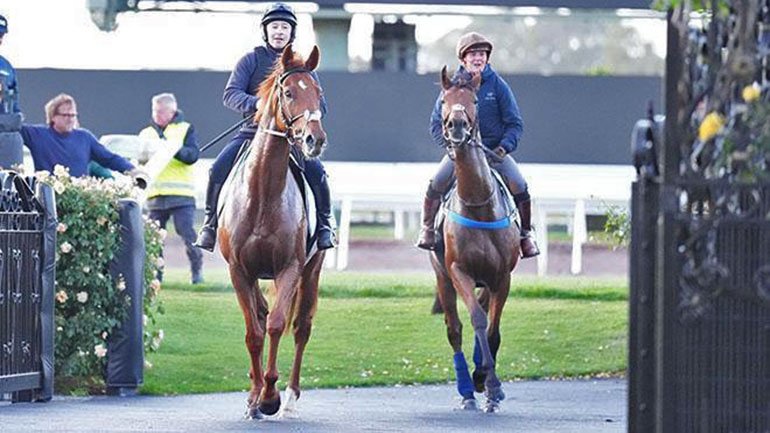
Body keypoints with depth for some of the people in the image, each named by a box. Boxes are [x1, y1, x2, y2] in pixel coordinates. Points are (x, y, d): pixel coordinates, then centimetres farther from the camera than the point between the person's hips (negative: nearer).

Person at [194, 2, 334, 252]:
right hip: (254, 131, 0)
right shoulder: (252, 60, 6)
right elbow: (231, 95, -5)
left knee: (316, 172, -24)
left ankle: (324, 224, -5)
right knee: (219, 169, -20)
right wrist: (255, 105, -26)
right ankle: (210, 222, -2)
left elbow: (320, 105, 7)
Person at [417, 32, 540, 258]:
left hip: (495, 149, 0)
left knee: (520, 186, -19)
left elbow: (514, 123, -1)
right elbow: (436, 123, 2)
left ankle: (526, 234, 0)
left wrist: (504, 147, -18)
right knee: (436, 184, -21)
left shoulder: (498, 85, -3)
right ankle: (428, 230, 0)